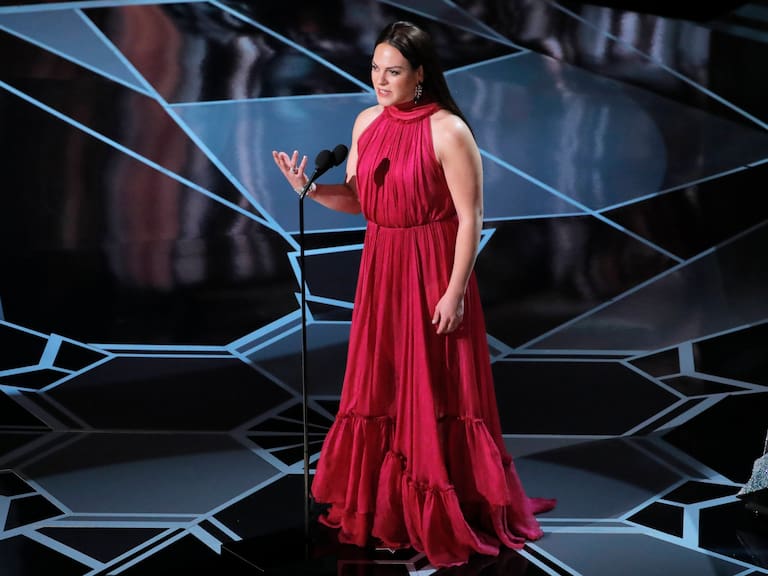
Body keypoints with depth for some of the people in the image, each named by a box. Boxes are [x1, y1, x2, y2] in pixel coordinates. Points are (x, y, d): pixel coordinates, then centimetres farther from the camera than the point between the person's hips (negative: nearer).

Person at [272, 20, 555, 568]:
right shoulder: (367, 122, 5)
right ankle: (382, 503, 27)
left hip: (433, 273, -6)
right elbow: (357, 199, 11)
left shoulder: (448, 131, -15)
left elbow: (471, 218, -14)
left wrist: (456, 292, -17)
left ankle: (445, 515, 14)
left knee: (434, 393, 1)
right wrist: (310, 188, -7)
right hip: (381, 268, 6)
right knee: (380, 386, 12)